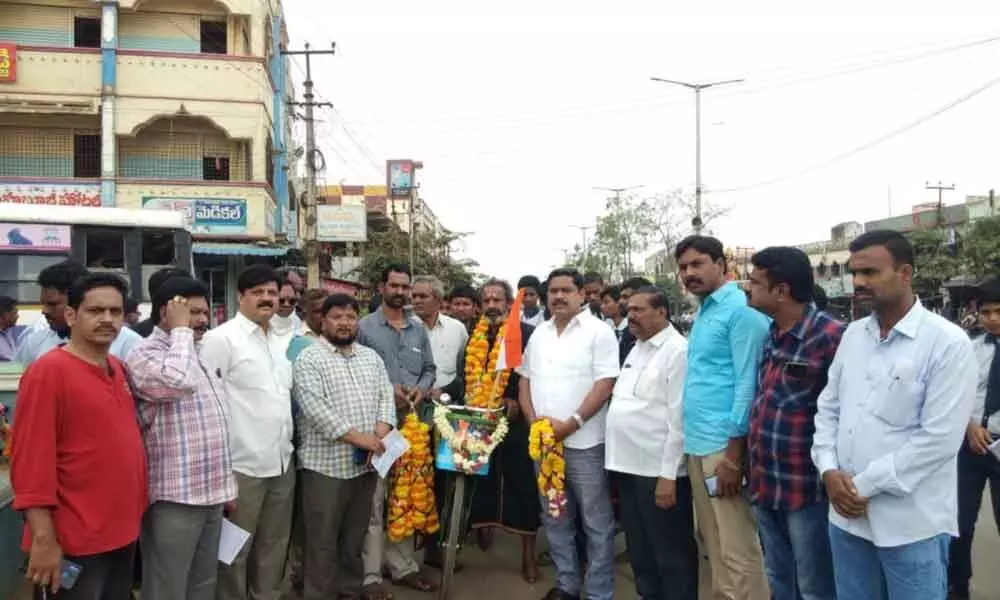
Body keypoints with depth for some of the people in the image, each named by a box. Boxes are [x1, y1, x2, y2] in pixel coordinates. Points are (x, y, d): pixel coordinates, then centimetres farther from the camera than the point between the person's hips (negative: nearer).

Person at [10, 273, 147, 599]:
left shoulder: (119, 368, 7)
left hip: (123, 534, 7)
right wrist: (44, 539, -19)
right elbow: (30, 462, -18)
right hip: (74, 545, -7)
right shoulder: (47, 372, -15)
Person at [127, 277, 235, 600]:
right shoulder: (145, 353, -10)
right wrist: (180, 329, -17)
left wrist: (224, 484, 20)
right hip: (174, 497, -8)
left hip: (210, 494, 8)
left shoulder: (195, 356, 16)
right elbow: (178, 381, -33)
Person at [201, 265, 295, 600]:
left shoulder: (284, 342, 12)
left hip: (282, 462, 6)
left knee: (273, 546, 17)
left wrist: (288, 444, 14)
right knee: (235, 549, 8)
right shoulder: (221, 338, -9)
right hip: (242, 465, -6)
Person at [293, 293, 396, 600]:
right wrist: (357, 437, -19)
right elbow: (314, 408, -17)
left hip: (366, 464, 6)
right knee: (322, 541, 3)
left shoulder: (371, 357, 13)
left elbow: (386, 397, 9)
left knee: (355, 538, 16)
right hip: (326, 464, -5)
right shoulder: (309, 359, -7)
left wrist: (379, 436, -9)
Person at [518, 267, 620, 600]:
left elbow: (605, 384, -14)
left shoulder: (598, 332, -7)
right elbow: (525, 380, 14)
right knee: (555, 518, 15)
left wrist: (571, 424, -18)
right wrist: (533, 419, -2)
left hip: (584, 442, -6)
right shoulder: (539, 334, 12)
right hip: (543, 441, 6)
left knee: (596, 522, 3)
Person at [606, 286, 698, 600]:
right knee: (640, 550, 20)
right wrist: (619, 462, 14)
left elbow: (679, 419, -18)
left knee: (671, 555, 5)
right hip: (630, 466, 9)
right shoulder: (636, 348, 14)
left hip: (658, 471, -8)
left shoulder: (678, 351, -13)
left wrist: (668, 475, -20)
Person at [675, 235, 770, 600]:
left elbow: (747, 383, -15)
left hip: (723, 446, -9)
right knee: (715, 547, 16)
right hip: (697, 445, 9)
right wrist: (696, 444, 15)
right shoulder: (703, 313, 17)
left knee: (737, 553, -2)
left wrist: (733, 456, -18)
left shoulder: (741, 311, -10)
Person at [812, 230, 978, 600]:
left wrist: (864, 484, -15)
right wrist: (829, 470, -4)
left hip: (912, 525, -5)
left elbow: (939, 439, -17)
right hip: (846, 515, 5)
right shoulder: (853, 334, 7)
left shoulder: (948, 343, -11)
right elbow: (828, 407, 11)